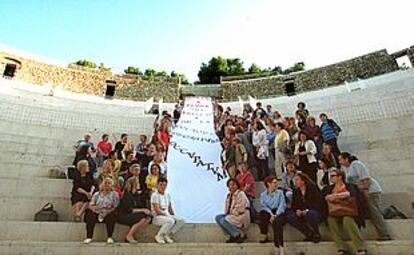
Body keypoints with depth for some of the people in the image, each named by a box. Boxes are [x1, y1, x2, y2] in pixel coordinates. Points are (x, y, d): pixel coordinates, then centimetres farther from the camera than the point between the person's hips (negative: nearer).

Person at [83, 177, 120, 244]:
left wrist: (107, 212, -19)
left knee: (112, 215, -34)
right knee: (90, 214, -29)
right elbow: (90, 205, 5)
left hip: (109, 214, -2)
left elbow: (116, 207, -2)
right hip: (97, 213, 2)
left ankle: (109, 237, -25)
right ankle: (89, 237, -25)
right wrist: (93, 207, -19)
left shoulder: (114, 194, 8)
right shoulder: (97, 194, 15)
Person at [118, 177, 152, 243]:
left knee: (149, 217, -14)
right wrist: (142, 210, -20)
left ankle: (131, 234, -8)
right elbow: (129, 210, -20)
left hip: (132, 215, 8)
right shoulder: (127, 194, -14)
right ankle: (129, 236, -12)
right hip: (123, 216, -8)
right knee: (143, 218, -28)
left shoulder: (136, 194, 9)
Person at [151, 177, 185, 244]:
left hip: (167, 216, 8)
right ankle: (159, 236, -11)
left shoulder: (167, 195, 10)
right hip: (157, 216, -7)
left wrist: (174, 216, 1)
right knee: (171, 221, -34)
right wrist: (169, 216, -17)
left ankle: (167, 235, -1)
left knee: (181, 221, -12)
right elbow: (157, 211, -19)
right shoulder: (155, 195, -14)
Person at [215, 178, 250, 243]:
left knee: (223, 220, -23)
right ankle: (233, 236, -2)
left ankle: (241, 235, -11)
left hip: (241, 216, -9)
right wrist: (226, 213, 0)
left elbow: (240, 209, -20)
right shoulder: (229, 195, 11)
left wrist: (231, 213, -12)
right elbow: (227, 207, 18)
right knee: (217, 217, -4)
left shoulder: (240, 194, -15)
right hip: (232, 215, 9)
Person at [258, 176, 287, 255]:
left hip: (279, 213, -1)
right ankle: (264, 236, -21)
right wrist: (271, 214, -20)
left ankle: (280, 246, -47)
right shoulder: (263, 194, 17)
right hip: (268, 213, 1)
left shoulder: (280, 192, 17)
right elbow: (264, 206, 1)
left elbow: (282, 205, 1)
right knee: (262, 213, -34)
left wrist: (276, 215, -18)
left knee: (277, 222, -36)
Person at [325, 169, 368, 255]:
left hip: (349, 212, -3)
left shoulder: (348, 186, 2)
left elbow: (351, 193, -20)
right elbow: (326, 197, 2)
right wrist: (330, 197, -20)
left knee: (347, 219, -35)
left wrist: (336, 195, -26)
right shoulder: (331, 188, 16)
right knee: (330, 219, -28)